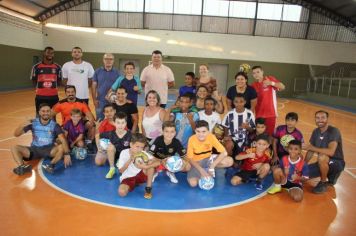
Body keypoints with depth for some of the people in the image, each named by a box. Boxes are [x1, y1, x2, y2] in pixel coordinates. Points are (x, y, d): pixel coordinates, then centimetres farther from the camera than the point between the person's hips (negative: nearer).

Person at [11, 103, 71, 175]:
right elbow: (16, 134, -4)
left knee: (61, 147, -30)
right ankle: (22, 166, -38)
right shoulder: (33, 122, -5)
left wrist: (66, 154, -39)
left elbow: (63, 140, -23)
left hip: (49, 149, -2)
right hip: (34, 149, 3)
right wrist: (22, 125, -26)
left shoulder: (54, 125, -11)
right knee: (14, 148, -18)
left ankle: (51, 165, -46)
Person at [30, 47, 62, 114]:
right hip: (40, 97, -1)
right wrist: (41, 87, -3)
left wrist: (53, 87, -2)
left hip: (54, 96, 1)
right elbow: (34, 81, 5)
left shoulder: (57, 67, 3)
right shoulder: (36, 67, -2)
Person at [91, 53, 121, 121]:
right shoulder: (98, 71, 3)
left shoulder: (117, 73, 2)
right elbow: (94, 86, 4)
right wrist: (94, 99, -3)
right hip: (100, 101, 0)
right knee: (99, 120, 8)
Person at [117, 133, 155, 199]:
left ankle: (148, 189, -14)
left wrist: (145, 166, -37)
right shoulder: (124, 153, -13)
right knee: (121, 192, -31)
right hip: (127, 178, -1)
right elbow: (121, 170, -12)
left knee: (150, 165, -25)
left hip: (140, 176, 1)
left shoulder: (143, 154, -9)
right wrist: (130, 160, -26)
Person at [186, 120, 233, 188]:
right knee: (193, 183, -27)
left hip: (208, 160, 2)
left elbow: (224, 153, -22)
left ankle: (209, 168, 0)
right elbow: (190, 159, -17)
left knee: (229, 161, -22)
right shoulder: (192, 139, -23)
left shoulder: (211, 137, -20)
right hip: (196, 162, -2)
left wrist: (212, 166, -29)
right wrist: (201, 170, -29)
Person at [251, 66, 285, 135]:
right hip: (259, 114, 2)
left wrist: (271, 83, -25)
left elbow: (282, 87, -11)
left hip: (271, 113, -2)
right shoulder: (253, 85, 3)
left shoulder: (270, 79, -2)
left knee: (270, 133, 4)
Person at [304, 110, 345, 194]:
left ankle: (323, 182, -11)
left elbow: (331, 152, -36)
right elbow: (310, 150, 1)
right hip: (323, 162, 7)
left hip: (337, 162, -6)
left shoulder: (334, 131, -22)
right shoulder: (315, 131, -1)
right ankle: (330, 176, 14)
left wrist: (312, 148, -28)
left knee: (322, 157, -37)